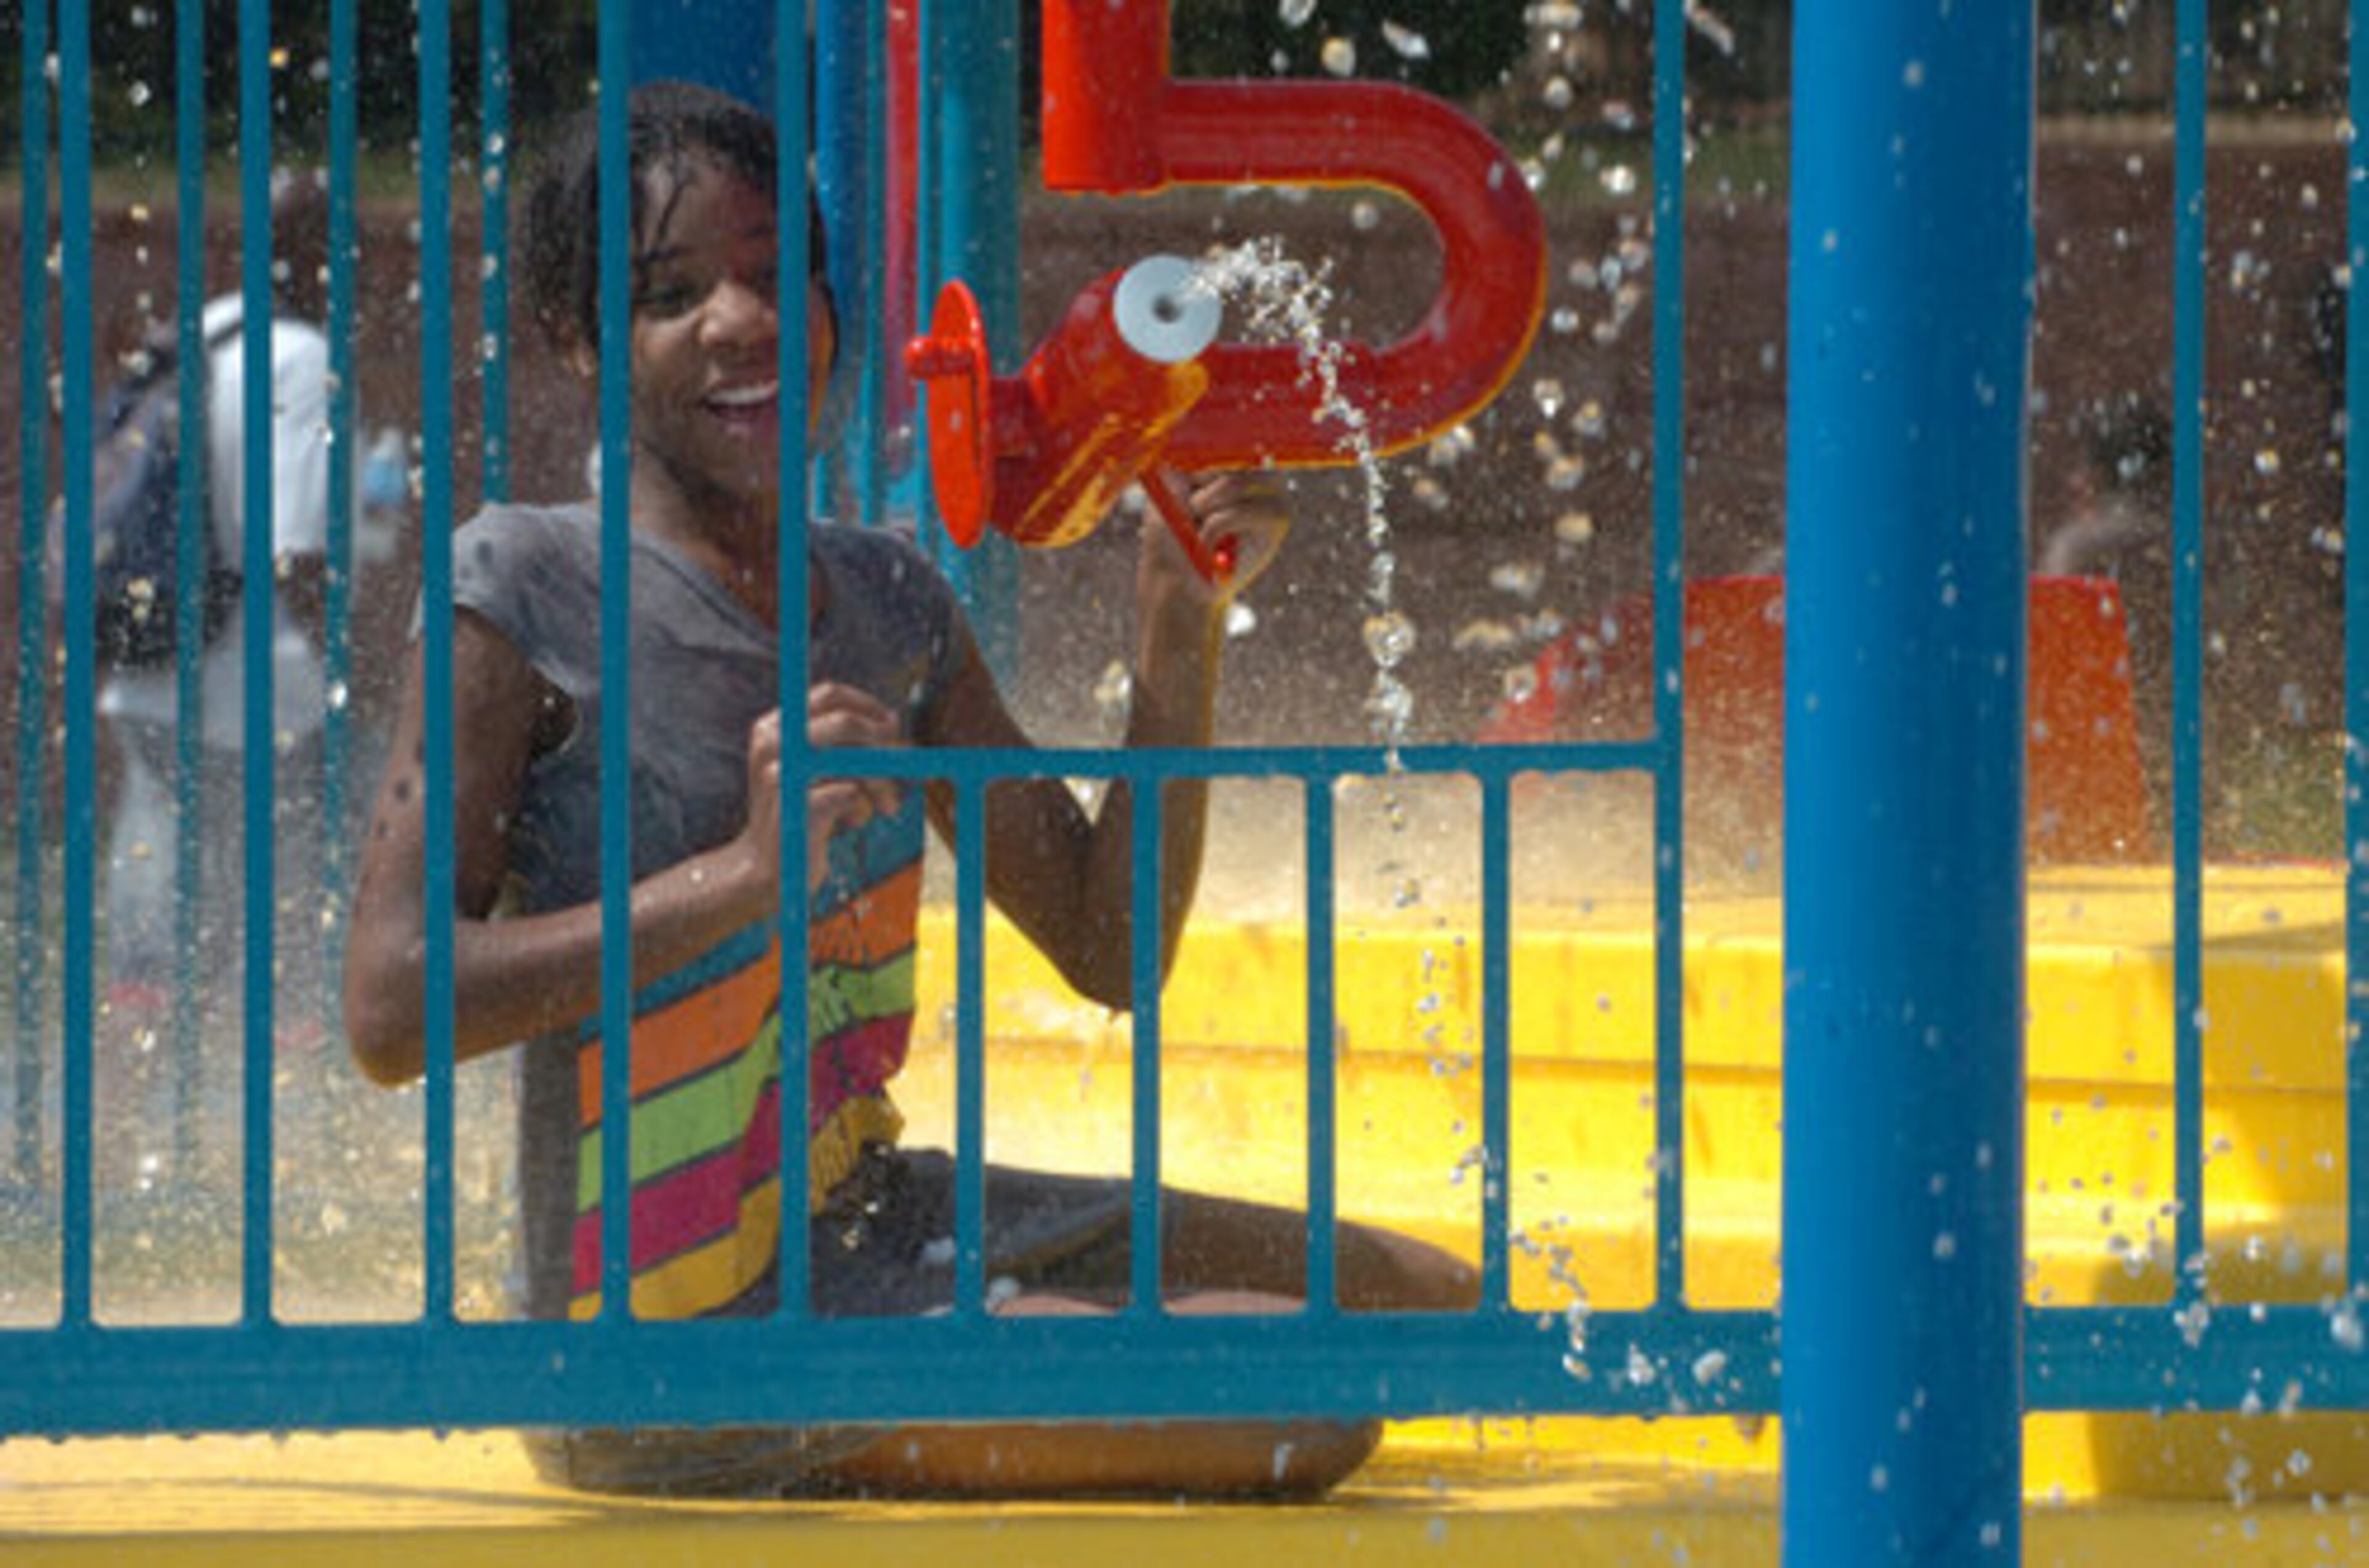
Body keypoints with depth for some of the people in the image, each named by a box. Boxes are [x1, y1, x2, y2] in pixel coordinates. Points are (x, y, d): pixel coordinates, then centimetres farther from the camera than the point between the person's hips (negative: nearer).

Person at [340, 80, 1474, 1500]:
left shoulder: (889, 604, 10)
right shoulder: (528, 598, -12)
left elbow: (1109, 948, 11)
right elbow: (393, 1012, -19)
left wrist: (1183, 626, 0)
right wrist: (744, 876, -26)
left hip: (865, 1215, 8)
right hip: (675, 1345, -8)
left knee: (1426, 1299, 13)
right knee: (1304, 1403, -18)